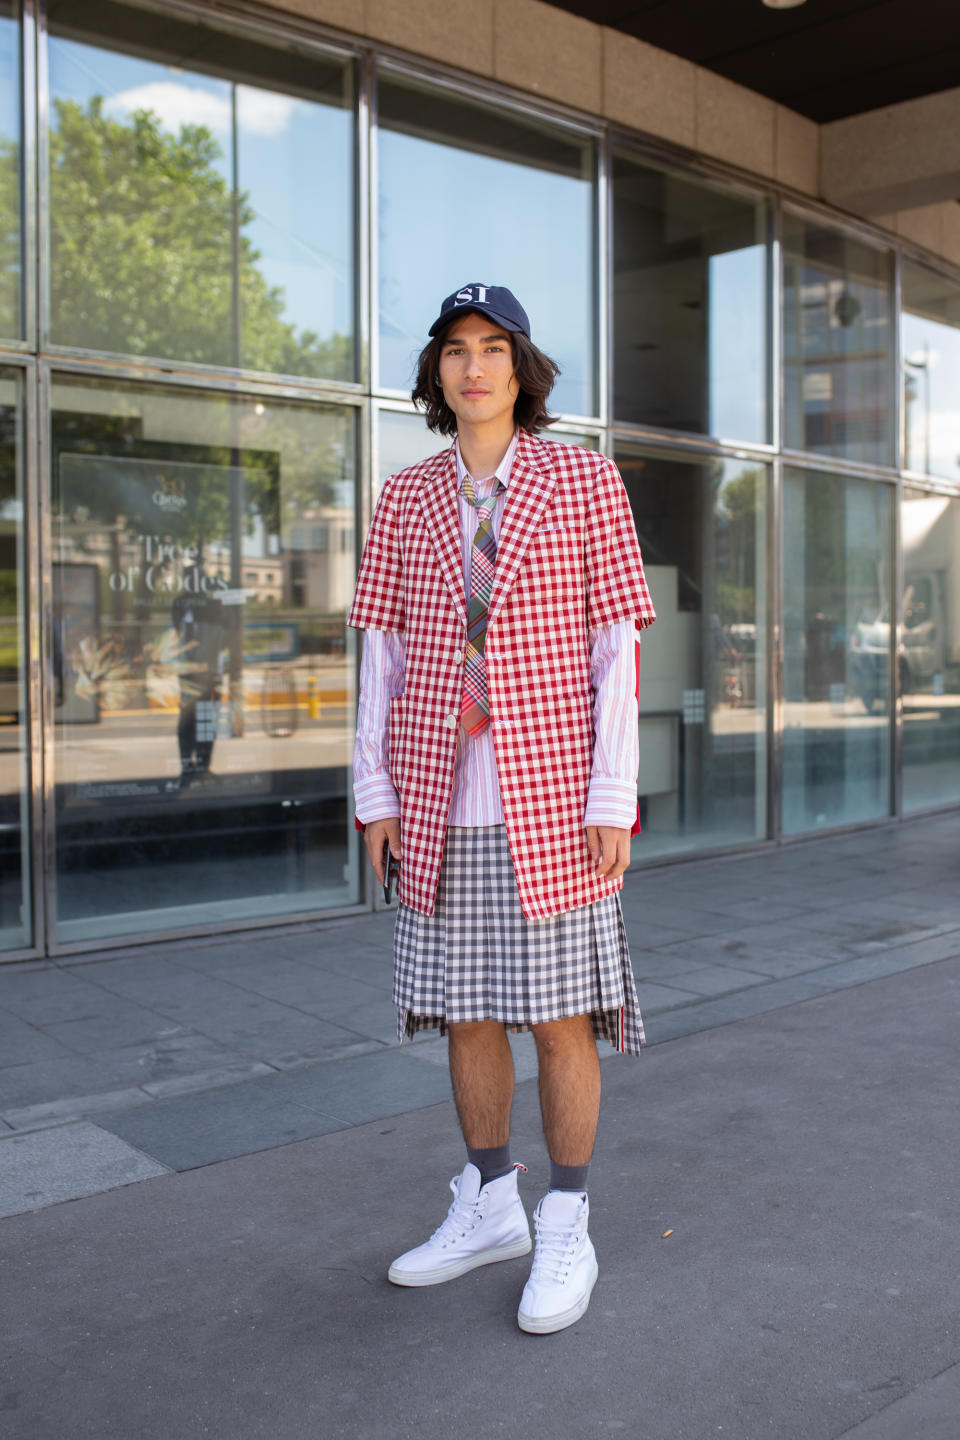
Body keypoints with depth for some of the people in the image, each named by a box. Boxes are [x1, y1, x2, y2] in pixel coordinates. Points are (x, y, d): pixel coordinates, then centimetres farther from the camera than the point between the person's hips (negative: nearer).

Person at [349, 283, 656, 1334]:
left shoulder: (586, 485, 0)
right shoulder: (405, 501, 9)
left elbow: (616, 649, -4)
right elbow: (382, 654, 9)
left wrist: (614, 804, -10)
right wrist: (375, 795, 3)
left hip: (549, 801, -3)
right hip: (440, 805, 3)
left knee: (560, 1017, 3)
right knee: (466, 1014, 11)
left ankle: (565, 1234, 19)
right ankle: (490, 1208, 29)